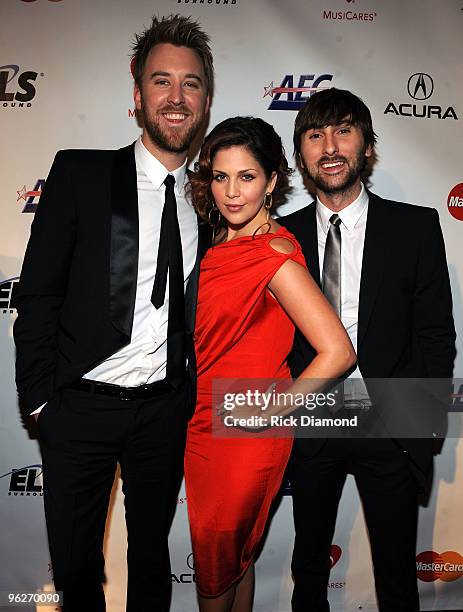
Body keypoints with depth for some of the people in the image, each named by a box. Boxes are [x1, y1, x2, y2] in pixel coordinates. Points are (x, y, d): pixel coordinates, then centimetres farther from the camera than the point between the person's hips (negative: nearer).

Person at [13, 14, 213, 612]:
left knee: (151, 555, 21)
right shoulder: (80, 173, -4)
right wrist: (39, 396, -8)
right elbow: (37, 291, -5)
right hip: (79, 407, -2)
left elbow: (204, 307, 9)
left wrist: (196, 393, 5)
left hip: (166, 410, 2)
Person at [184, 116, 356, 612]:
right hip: (204, 424, 7)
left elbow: (337, 352, -25)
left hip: (245, 436, -7)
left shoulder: (275, 255, -21)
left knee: (217, 558, 15)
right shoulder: (221, 243, 4)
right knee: (233, 552, 25)